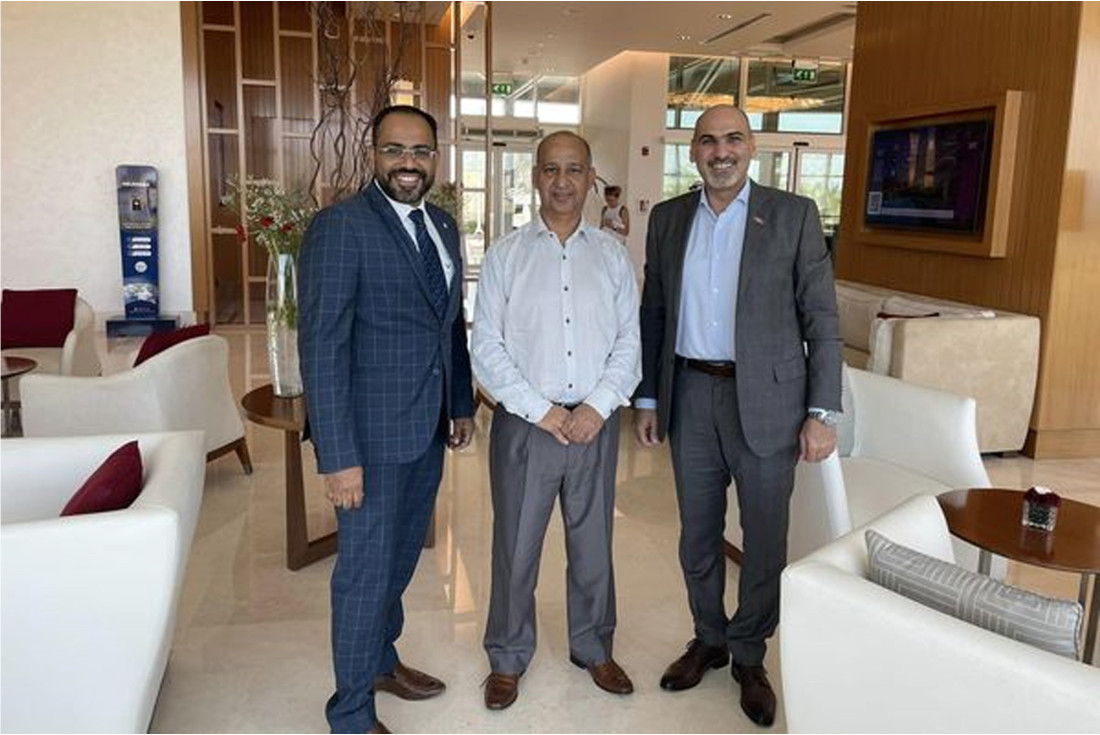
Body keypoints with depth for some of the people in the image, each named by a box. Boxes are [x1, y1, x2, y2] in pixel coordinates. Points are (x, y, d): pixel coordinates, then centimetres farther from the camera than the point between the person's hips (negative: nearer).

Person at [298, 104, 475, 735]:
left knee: (402, 558, 22)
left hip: (430, 428, 7)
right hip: (373, 433, -7)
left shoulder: (443, 225, 9)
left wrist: (462, 403, 15)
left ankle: (381, 660, 44)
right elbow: (322, 349, -19)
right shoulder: (340, 227, -15)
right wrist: (339, 456, -21)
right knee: (366, 571, 5)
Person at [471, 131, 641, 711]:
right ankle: (508, 658, 30)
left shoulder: (612, 256, 5)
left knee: (592, 542, 16)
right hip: (523, 423, -2)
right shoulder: (505, 256, -1)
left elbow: (629, 343, 3)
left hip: (595, 422, 2)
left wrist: (598, 406, -11)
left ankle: (593, 647, 37)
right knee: (515, 546, 9)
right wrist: (540, 410, -12)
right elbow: (486, 347, -5)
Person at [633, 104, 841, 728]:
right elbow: (654, 315, 10)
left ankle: (749, 656, 30)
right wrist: (647, 399, 8)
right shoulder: (668, 218, 6)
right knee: (698, 534, 14)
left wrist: (822, 412, -9)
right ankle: (708, 639, 36)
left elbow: (822, 320, -5)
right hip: (690, 396, 3)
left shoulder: (794, 215, -4)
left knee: (765, 537, 8)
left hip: (765, 400, -3)